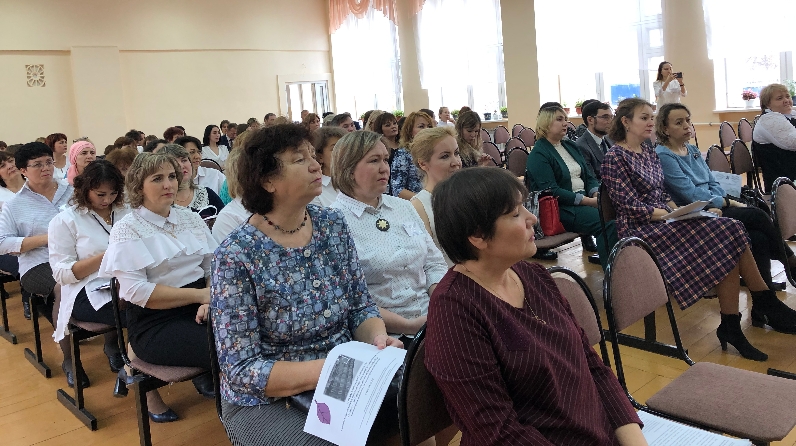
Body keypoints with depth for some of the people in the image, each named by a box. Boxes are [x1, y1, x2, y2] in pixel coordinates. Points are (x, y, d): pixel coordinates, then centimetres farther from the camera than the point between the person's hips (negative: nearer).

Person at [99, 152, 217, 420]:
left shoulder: (191, 219, 12)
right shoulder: (127, 230, -4)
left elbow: (214, 266, 7)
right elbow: (136, 291, -14)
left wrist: (210, 300, -14)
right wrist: (199, 294, -18)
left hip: (197, 310, 6)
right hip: (154, 324, -6)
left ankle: (206, 374, 7)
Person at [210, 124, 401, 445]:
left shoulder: (334, 226, -2)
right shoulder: (236, 256, -18)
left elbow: (361, 306, 5)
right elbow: (241, 368, -17)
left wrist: (377, 339, -17)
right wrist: (322, 370, -28)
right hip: (267, 402, -5)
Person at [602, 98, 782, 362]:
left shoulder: (649, 153, 16)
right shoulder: (615, 158, -8)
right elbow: (630, 206, -14)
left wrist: (678, 209, -1)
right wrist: (670, 215, -17)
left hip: (665, 220, 8)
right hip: (641, 229, -8)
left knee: (730, 233, -16)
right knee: (728, 235, -20)